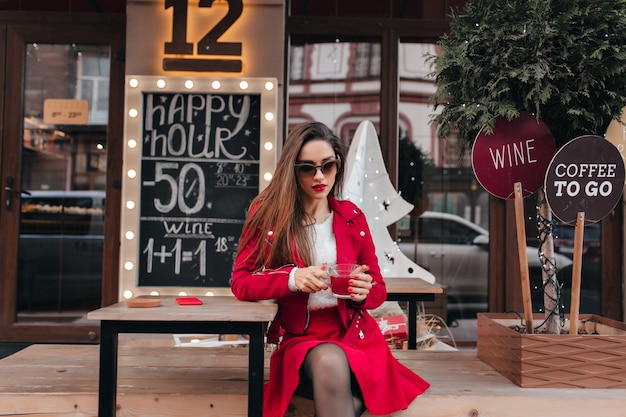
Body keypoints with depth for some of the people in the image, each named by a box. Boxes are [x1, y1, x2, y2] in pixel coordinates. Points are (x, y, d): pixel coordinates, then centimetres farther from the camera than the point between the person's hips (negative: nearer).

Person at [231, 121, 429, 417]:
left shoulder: (352, 217, 7)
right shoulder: (267, 213, 1)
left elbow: (379, 290, 13)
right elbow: (240, 282, -3)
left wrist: (364, 291, -13)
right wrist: (292, 279, -21)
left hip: (354, 336, 1)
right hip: (298, 338, -1)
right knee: (331, 362, -37)